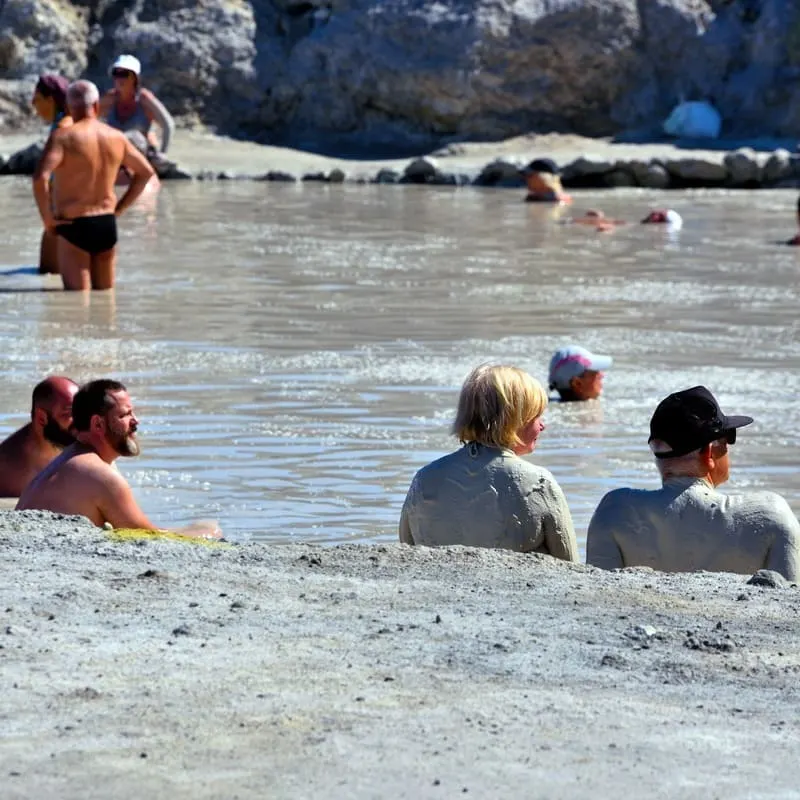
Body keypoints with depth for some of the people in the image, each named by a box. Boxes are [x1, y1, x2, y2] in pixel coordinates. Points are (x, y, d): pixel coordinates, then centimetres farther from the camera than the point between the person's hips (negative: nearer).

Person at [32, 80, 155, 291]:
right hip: (107, 224, 5)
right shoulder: (116, 137, 5)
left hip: (74, 226, -5)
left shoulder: (63, 136, -13)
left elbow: (40, 177, -27)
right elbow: (146, 172, 18)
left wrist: (47, 217, -14)